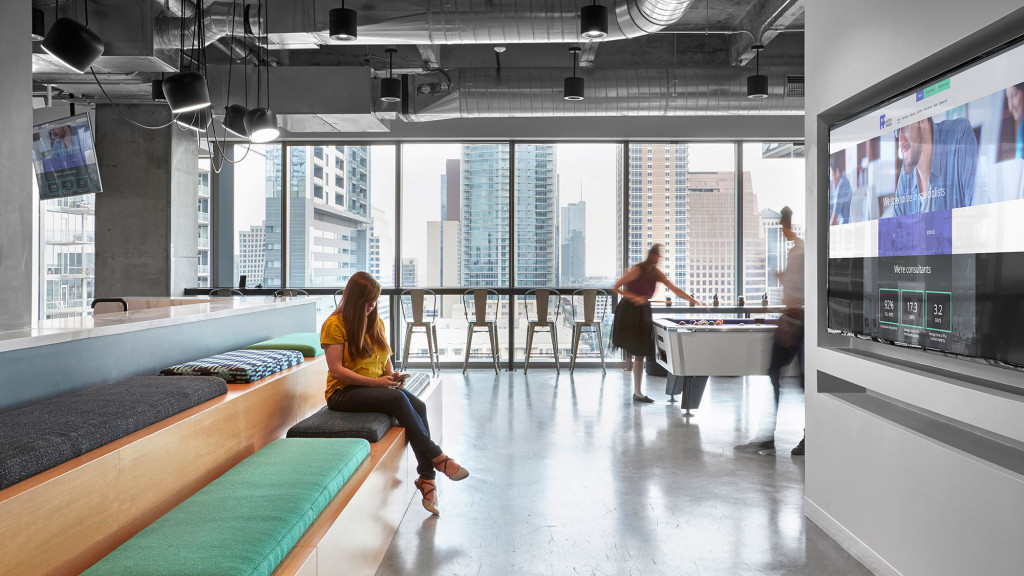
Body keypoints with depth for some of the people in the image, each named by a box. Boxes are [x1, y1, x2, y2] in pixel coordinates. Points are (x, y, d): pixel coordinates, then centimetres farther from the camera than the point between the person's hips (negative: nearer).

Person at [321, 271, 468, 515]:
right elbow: (336, 370, -14)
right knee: (398, 399, -32)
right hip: (343, 393, -6)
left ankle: (426, 477, -26)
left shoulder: (376, 322, 13)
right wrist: (375, 382, -21)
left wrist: (392, 375, -2)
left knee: (418, 405, -23)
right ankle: (436, 457, -27)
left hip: (377, 386, 6)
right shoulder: (334, 324, -8)